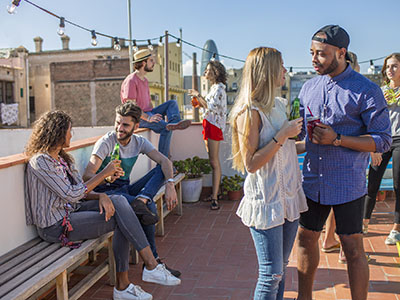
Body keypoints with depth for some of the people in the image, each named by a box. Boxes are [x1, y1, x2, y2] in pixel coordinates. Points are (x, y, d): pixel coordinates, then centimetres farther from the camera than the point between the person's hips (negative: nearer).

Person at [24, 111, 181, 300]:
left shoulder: (63, 159, 15)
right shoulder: (39, 162, -14)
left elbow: (82, 191, 10)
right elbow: (71, 194, -20)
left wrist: (101, 196, -12)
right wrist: (104, 174, -15)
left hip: (71, 212, 8)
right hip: (55, 226, -8)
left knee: (119, 202, -16)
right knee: (122, 220, -15)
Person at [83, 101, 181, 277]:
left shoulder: (139, 142, 2)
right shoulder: (105, 143, -14)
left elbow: (165, 161, -10)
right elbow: (87, 176, -24)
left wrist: (170, 185, -30)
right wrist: (106, 177, -47)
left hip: (126, 189, 6)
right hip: (107, 191, -6)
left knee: (161, 170, -14)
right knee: (150, 206, -32)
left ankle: (141, 200, -37)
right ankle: (152, 260, -28)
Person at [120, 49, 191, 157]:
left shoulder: (144, 80, 18)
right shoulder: (131, 81, -13)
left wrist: (153, 114, 4)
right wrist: (148, 118, -28)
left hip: (147, 114, 9)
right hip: (138, 118, -9)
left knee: (172, 103, -3)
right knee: (166, 129, -29)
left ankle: (174, 123, -32)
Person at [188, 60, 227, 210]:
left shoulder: (219, 88, -12)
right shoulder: (214, 87, 18)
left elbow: (212, 107, -21)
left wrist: (198, 95, -14)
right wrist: (199, 102, 11)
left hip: (214, 125, -10)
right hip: (209, 124, 10)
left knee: (214, 161, -8)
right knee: (212, 161, 12)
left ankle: (214, 197, -4)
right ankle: (215, 192, 20)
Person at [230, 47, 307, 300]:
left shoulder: (280, 105, 10)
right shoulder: (250, 112, -15)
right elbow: (251, 163, -19)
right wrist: (282, 136, -19)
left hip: (289, 196, 8)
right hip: (266, 200, -8)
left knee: (281, 268, 17)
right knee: (272, 274, 0)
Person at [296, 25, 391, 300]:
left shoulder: (367, 91, -10)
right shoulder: (309, 88, 7)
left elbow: (383, 140, -12)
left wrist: (337, 139, -21)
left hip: (348, 184, -5)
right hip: (313, 181, 5)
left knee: (353, 249, 5)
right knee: (306, 238, 15)